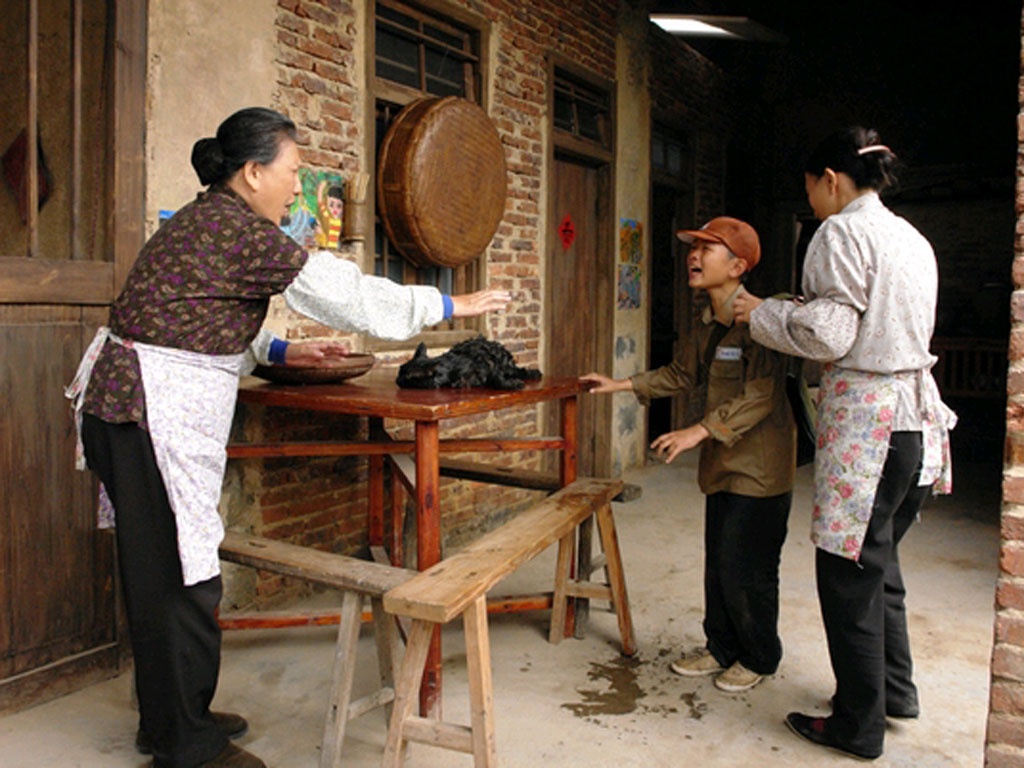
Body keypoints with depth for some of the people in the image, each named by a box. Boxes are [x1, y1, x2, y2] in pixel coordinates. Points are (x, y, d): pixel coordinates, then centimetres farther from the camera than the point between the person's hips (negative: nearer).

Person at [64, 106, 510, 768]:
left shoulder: (203, 221, 15)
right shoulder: (241, 230, -16)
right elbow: (347, 294, -14)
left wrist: (278, 351, 20)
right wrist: (447, 306, -4)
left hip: (131, 407, 10)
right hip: (153, 413, -10)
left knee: (159, 569, 17)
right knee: (178, 574, -1)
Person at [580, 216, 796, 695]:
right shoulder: (709, 323, 11)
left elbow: (761, 396, -26)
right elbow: (681, 374, 25)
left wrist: (698, 432, -28)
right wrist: (621, 385, 22)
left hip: (758, 468, -9)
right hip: (723, 465, 9)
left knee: (745, 569, 1)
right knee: (718, 563, 16)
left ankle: (759, 659, 22)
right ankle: (721, 648, 32)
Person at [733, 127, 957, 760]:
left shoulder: (842, 232, -10)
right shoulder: (912, 238, 16)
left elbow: (829, 332, -17)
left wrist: (763, 314, -2)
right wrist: (790, 314, 23)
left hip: (866, 416, -9)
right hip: (915, 413, 9)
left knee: (849, 574, 2)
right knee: (878, 561, 21)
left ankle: (859, 726, 14)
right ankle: (896, 690, 35)